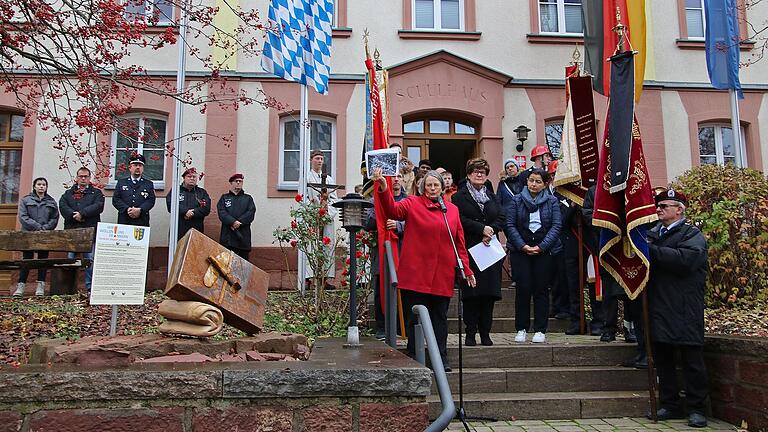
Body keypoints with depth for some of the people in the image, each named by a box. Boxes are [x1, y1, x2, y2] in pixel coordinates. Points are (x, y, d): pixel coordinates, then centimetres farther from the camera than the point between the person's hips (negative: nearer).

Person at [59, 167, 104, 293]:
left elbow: (98, 206, -5)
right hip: (71, 230, 2)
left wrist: (82, 213, -14)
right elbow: (62, 206, 2)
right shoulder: (68, 193, 19)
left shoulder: (96, 193, 13)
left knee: (90, 260, -5)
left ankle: (90, 287, -1)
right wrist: (73, 215, -14)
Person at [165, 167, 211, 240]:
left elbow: (206, 209, 1)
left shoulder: (202, 192, 15)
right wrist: (186, 211, -13)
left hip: (197, 230, 1)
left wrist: (192, 213, -11)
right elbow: (170, 205, -4)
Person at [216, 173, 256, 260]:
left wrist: (239, 222, -12)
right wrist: (233, 222, -17)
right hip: (227, 237, -1)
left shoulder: (248, 198, 17)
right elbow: (221, 213, -1)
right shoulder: (224, 198, 15)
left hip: (243, 236, 1)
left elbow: (251, 213, 1)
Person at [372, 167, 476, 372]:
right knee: (414, 318, 3)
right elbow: (393, 210, -16)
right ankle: (414, 360, 15)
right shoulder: (412, 203, 4)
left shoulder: (452, 209, 13)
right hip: (416, 273, -3)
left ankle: (442, 359, 18)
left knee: (440, 318, 9)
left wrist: (467, 270, 10)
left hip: (442, 275, 3)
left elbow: (460, 243, 14)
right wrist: (383, 189, -32)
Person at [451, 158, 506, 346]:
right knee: (471, 292, -5)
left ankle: (485, 333, 9)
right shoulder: (460, 196, 5)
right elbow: (460, 220, -8)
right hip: (469, 250, -4)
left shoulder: (492, 196, 19)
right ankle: (470, 333, 2)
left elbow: (502, 218, 10)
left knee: (489, 292, 1)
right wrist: (482, 229, -14)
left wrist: (491, 230, -9)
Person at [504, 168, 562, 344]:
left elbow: (556, 226, -2)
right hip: (520, 250, 0)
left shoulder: (552, 201, 6)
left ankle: (540, 330, 11)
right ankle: (521, 329, 8)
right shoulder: (516, 201, 6)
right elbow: (510, 225, -2)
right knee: (523, 288, -3)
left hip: (544, 250, 0)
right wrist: (523, 246, -13)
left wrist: (541, 247, -13)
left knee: (541, 289, 3)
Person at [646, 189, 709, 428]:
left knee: (691, 359, 1)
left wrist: (652, 251, -18)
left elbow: (685, 258, -23)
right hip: (658, 307, 6)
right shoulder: (653, 233, 18)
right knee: (662, 358, 11)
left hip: (684, 310, -6)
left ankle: (696, 408, 12)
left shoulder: (693, 235, -3)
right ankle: (669, 405, 22)